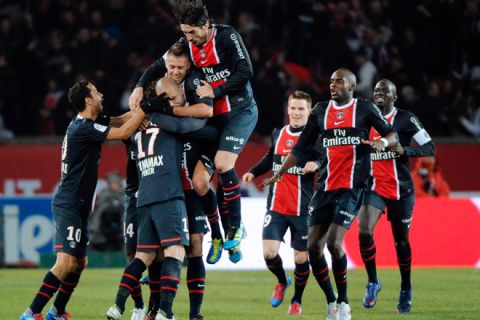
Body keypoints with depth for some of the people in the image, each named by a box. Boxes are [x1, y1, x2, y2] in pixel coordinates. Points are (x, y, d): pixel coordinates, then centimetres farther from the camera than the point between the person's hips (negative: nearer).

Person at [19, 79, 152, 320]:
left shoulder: (83, 124, 12)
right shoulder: (83, 128, -18)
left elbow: (119, 121, 20)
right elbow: (124, 132, -18)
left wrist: (140, 110, 5)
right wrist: (145, 108, -10)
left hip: (76, 206, 10)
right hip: (69, 206, -10)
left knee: (79, 262, 16)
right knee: (66, 262, -16)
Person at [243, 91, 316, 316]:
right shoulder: (278, 134, 9)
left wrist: (317, 165, -34)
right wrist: (253, 172, 14)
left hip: (303, 210, -3)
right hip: (276, 207, 3)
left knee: (301, 258, 3)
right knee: (269, 253, -10)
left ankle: (297, 301, 26)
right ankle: (282, 282, 23)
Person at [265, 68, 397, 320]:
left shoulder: (365, 109, 3)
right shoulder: (320, 111, 13)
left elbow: (392, 134, 8)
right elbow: (302, 148, 16)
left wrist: (382, 142, -15)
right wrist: (280, 171, 6)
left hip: (352, 188, -5)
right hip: (324, 188, 5)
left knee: (334, 243, -18)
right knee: (313, 247, -3)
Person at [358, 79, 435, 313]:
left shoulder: (405, 120, -7)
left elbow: (430, 148, -11)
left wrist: (405, 150, -24)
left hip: (400, 190, -3)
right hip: (374, 187, 3)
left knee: (401, 240, 7)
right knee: (364, 231, -19)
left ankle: (406, 290, 28)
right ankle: (373, 282, -2)